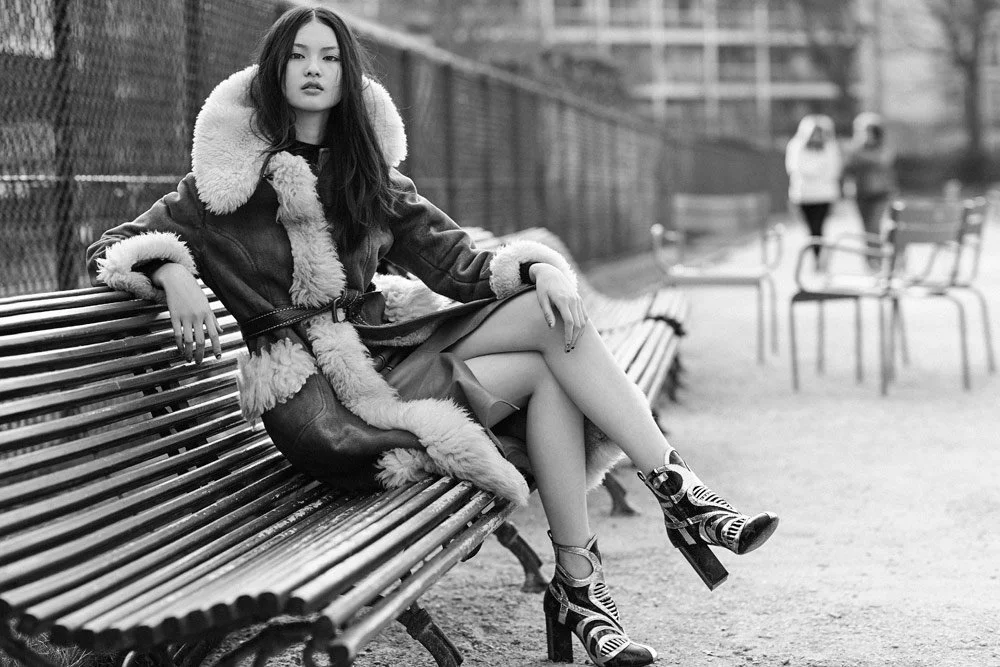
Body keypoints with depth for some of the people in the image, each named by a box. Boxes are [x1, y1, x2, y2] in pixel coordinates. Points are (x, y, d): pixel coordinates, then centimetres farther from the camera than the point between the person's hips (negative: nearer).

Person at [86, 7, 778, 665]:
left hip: (383, 347, 6)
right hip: (318, 398, -5)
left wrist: (539, 269, -12)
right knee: (548, 364, -19)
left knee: (553, 314, -19)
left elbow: (460, 264, 7)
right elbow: (112, 247, 1)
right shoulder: (233, 175, 0)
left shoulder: (370, 174, 14)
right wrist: (172, 272, -22)